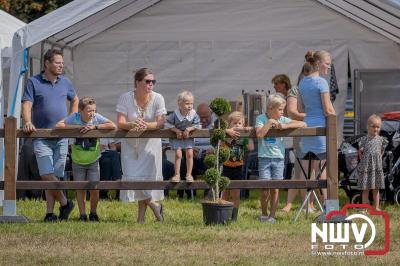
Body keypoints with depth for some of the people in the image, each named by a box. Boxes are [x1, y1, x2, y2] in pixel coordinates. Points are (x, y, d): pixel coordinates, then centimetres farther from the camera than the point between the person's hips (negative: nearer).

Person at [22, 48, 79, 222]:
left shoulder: (65, 82, 11)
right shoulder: (33, 82, 0)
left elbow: (75, 100, 28)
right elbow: (27, 104, -8)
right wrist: (28, 122, -26)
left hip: (61, 137, 3)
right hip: (41, 137, -3)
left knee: (56, 176, 2)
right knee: (46, 175, -14)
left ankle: (50, 212, 6)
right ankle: (64, 203, 2)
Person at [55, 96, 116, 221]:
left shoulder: (97, 118, -14)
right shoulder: (74, 117, -14)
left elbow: (112, 126, -24)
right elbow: (58, 125, -22)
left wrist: (94, 126, -28)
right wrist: (77, 127, -26)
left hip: (93, 161, 0)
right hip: (78, 162, 0)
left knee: (94, 188, -2)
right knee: (80, 188, 5)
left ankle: (93, 213, 19)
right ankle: (82, 214, 16)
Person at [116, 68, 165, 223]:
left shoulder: (157, 98, -9)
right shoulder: (126, 98, -11)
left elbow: (161, 123, -15)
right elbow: (120, 123, -16)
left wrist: (146, 126, -34)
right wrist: (133, 125, -37)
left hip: (150, 142, 0)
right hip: (130, 142, 0)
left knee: (148, 175, -2)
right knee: (133, 174, -8)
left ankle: (141, 213, 12)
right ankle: (153, 204, 8)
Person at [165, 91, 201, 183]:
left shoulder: (194, 115, -17)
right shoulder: (175, 115, -21)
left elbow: (197, 125, -8)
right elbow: (168, 124, -12)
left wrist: (189, 129, -22)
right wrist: (177, 130, -21)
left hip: (188, 136, 2)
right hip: (177, 137, -2)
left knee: (189, 154, -6)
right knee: (178, 154, -7)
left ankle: (189, 174, 6)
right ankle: (177, 175, 3)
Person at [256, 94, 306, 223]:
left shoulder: (283, 120, 5)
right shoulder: (261, 118, 0)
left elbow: (303, 124, -2)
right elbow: (259, 134, -16)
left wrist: (284, 126, -11)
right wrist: (269, 123, -14)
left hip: (279, 158, 2)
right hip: (264, 158, -2)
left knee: (275, 189, 0)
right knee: (265, 188, -5)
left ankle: (272, 216, 7)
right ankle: (264, 214, 15)